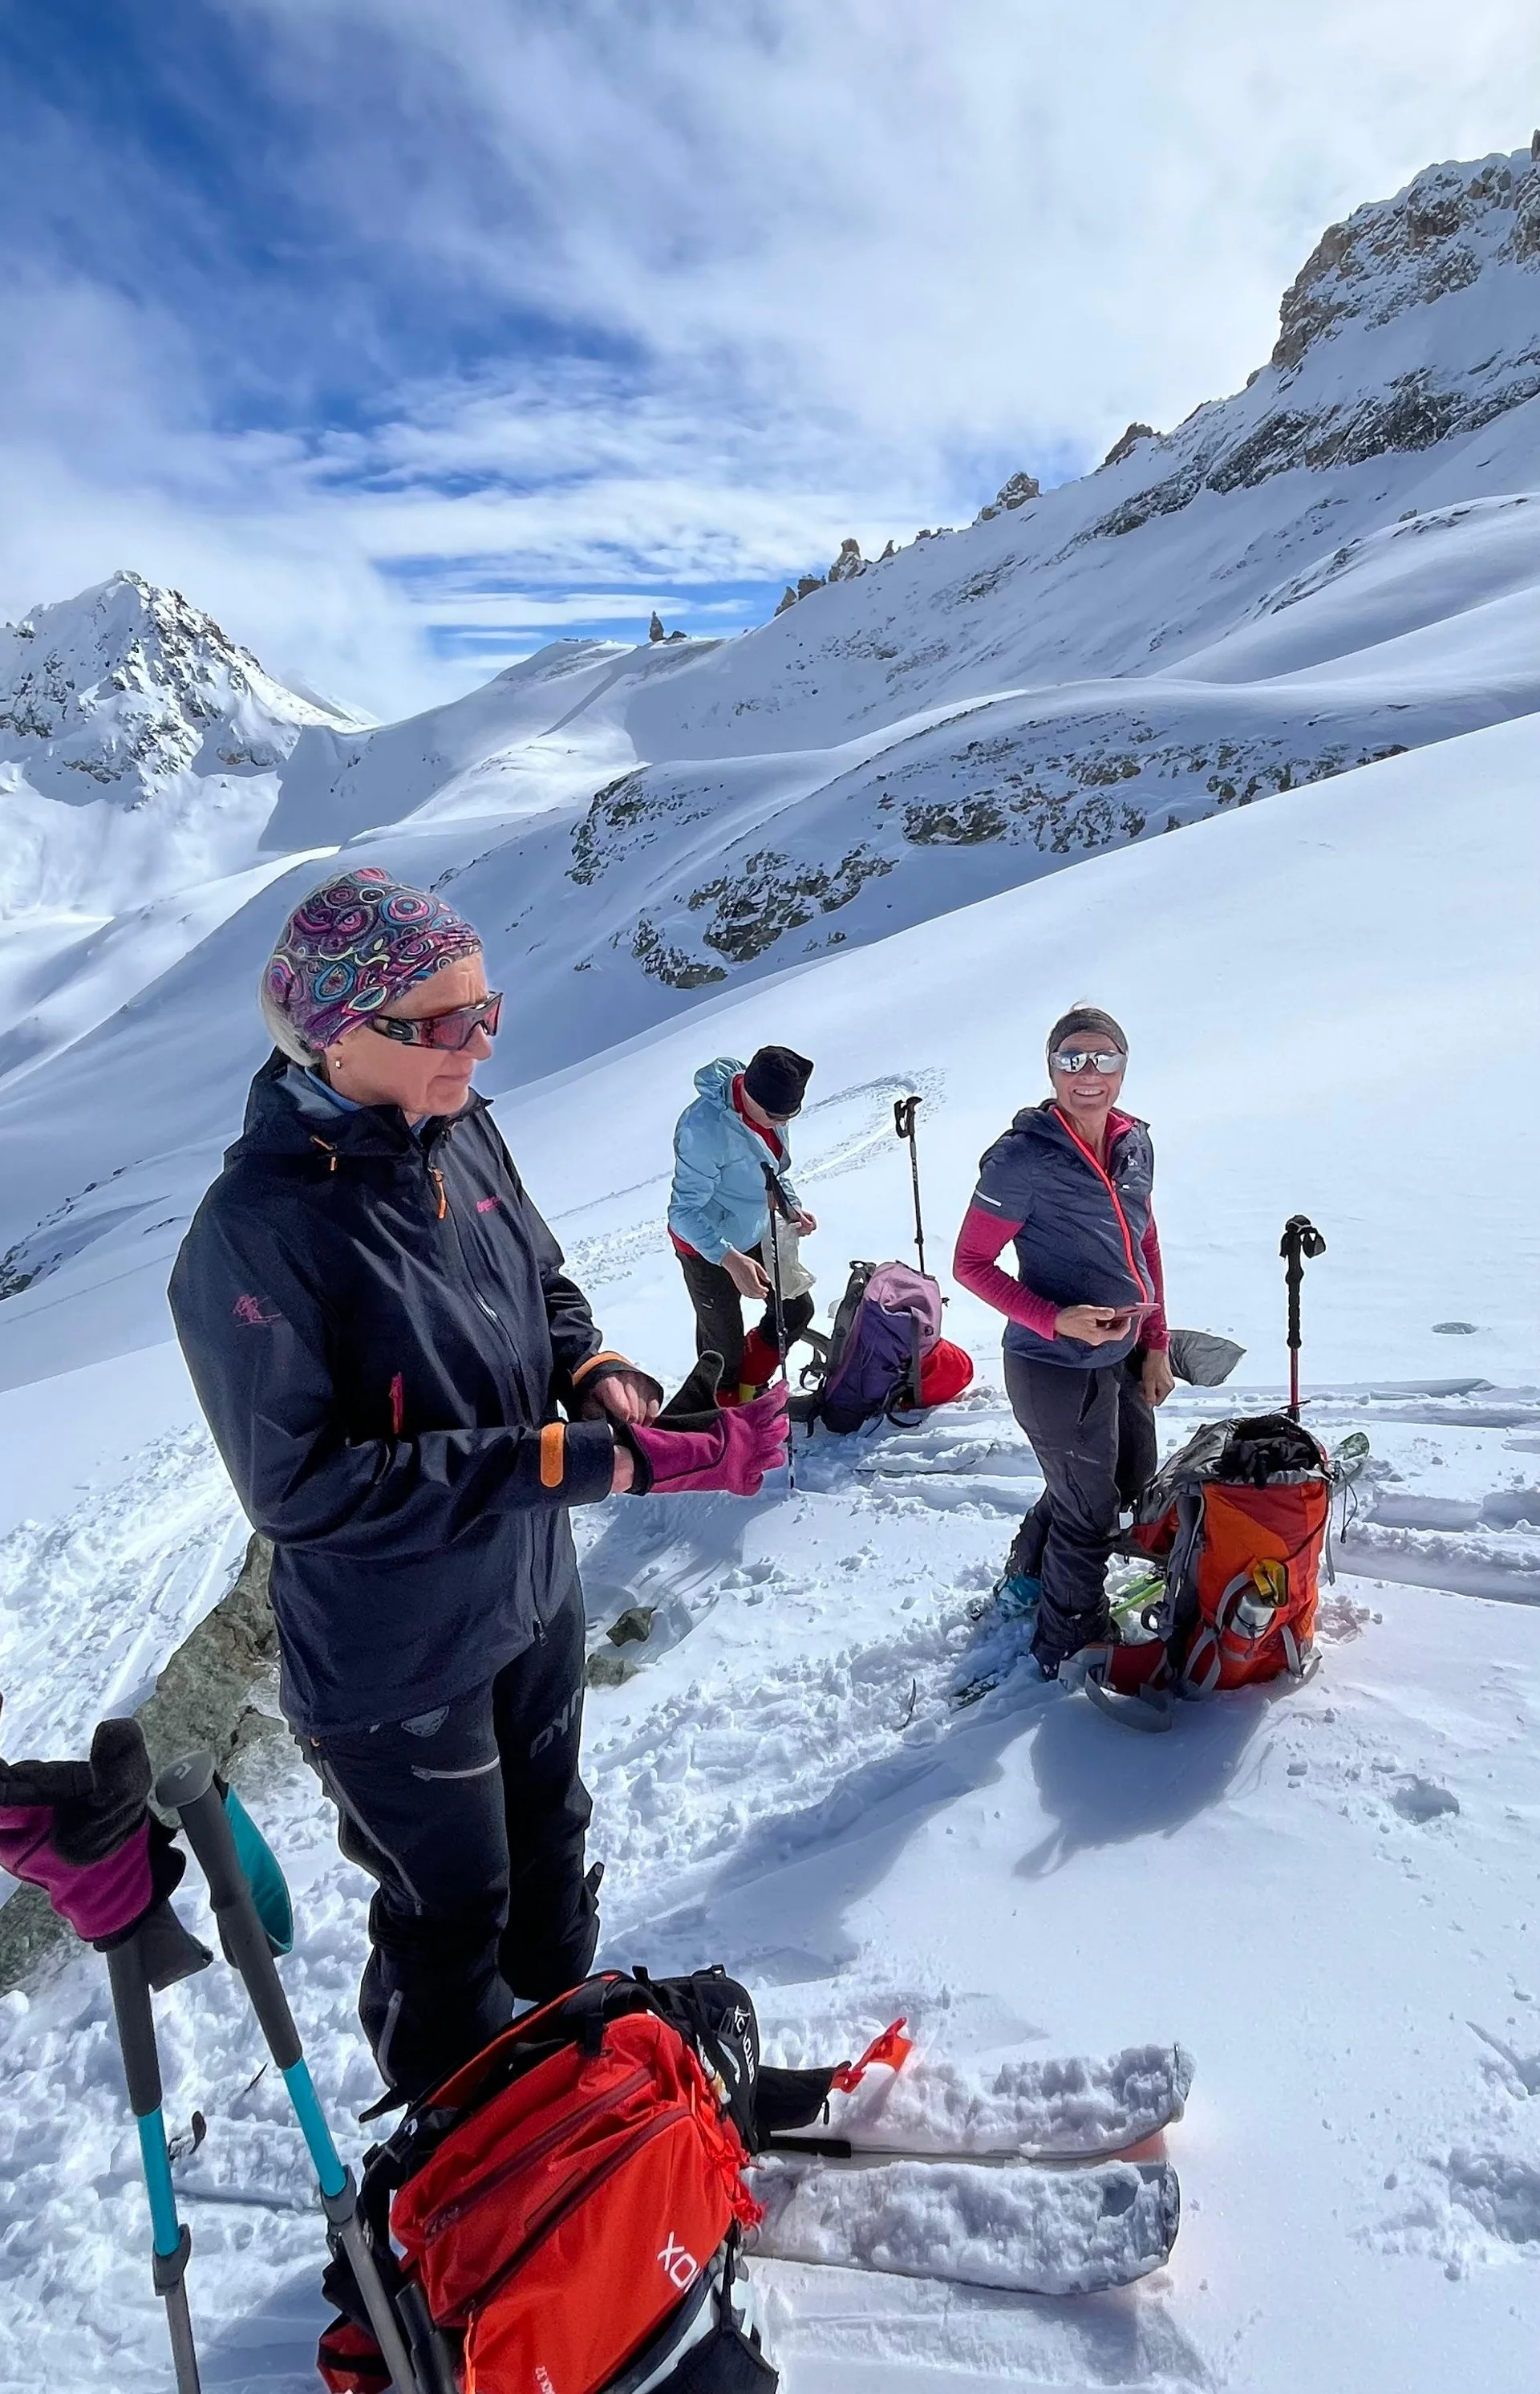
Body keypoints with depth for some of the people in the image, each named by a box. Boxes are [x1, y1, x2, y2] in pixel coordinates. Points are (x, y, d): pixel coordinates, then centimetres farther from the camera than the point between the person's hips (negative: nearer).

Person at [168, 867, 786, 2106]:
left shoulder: (466, 1138, -9)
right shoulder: (260, 1228, -28)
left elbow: (549, 1292, 6)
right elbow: (301, 1485, -29)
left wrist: (602, 1379, -16)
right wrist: (577, 1458, -33)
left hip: (536, 1592, 6)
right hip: (396, 1661, -6)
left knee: (548, 1848, 30)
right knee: (453, 1912, 19)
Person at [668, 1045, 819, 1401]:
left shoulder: (771, 1106, -12)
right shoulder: (705, 1128, -35)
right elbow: (685, 1212, -32)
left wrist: (792, 1206, -7)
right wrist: (730, 1259, -41)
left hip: (758, 1235, 7)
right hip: (707, 1248, -7)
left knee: (796, 1309, 18)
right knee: (725, 1344, 9)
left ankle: (750, 1386, 42)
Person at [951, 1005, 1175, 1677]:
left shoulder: (1135, 1143, 0)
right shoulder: (1023, 1159, -21)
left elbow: (1144, 1246, 11)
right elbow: (971, 1263, -15)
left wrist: (1155, 1346, 10)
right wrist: (1057, 1321, -25)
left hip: (1123, 1359, 8)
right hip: (1056, 1370, -7)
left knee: (1129, 1486, 25)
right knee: (1090, 1511, 10)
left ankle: (1028, 1578, 50)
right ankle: (1067, 1647, 38)